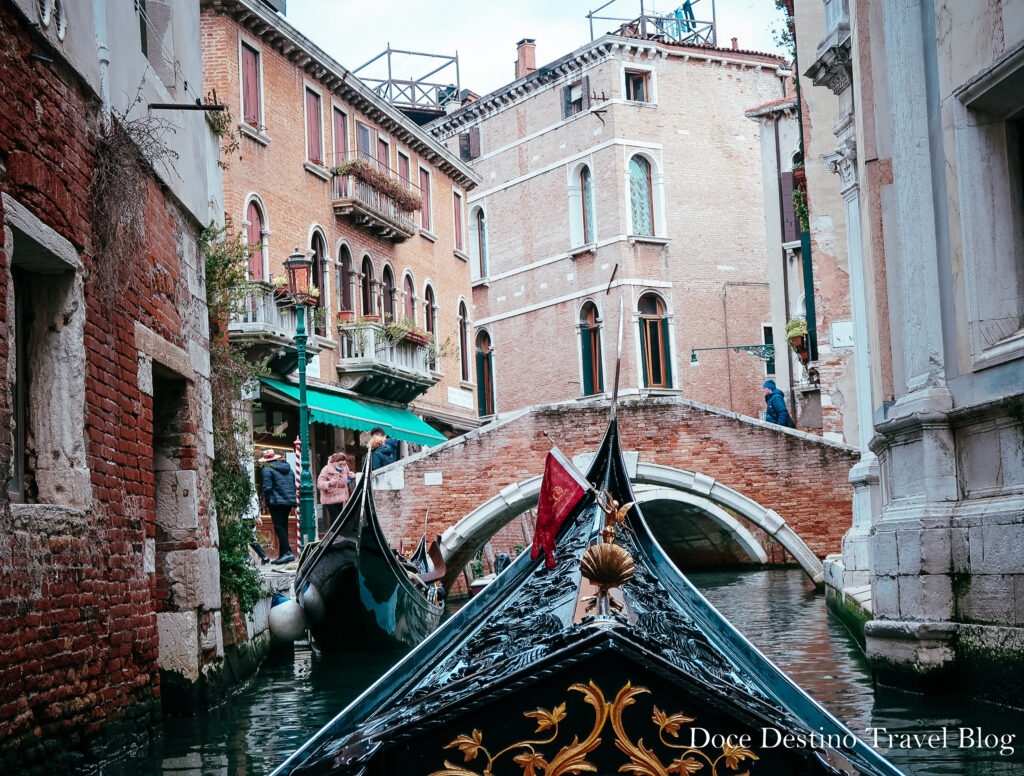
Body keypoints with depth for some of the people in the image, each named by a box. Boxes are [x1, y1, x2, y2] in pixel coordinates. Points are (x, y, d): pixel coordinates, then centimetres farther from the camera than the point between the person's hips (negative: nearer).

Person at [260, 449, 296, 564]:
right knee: (284, 527, 12)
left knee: (279, 527, -9)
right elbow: (294, 486, 19)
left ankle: (287, 552, -22)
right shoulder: (288, 468, 18)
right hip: (289, 502, 7)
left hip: (277, 502, -7)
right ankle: (282, 555, 13)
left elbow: (267, 487, -12)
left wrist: (267, 502, -1)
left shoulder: (267, 469, -3)